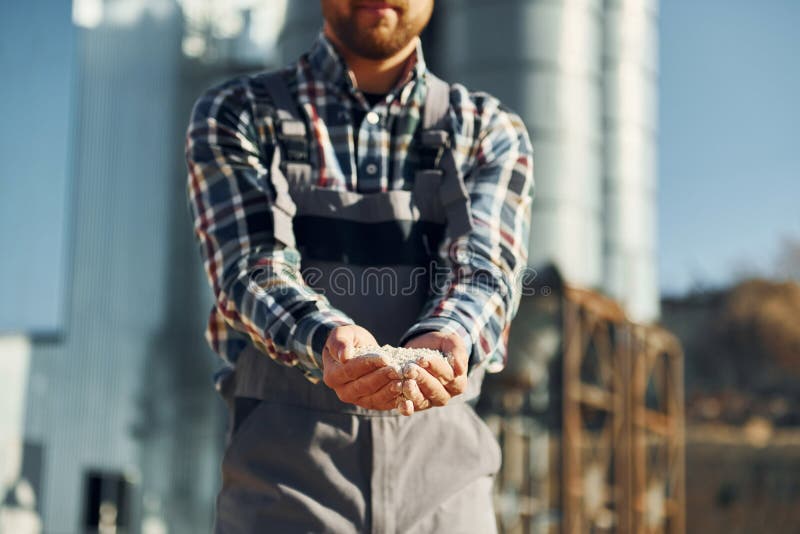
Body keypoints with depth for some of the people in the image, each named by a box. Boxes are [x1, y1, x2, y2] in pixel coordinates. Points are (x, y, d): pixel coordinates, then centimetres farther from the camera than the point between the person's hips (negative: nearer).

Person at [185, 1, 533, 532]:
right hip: (284, 466, -1)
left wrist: (442, 341, -31)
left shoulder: (491, 131, 8)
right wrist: (327, 340, -30)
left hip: (442, 470, 1)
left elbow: (483, 272, -8)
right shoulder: (234, 114, 5)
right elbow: (251, 269, -8)